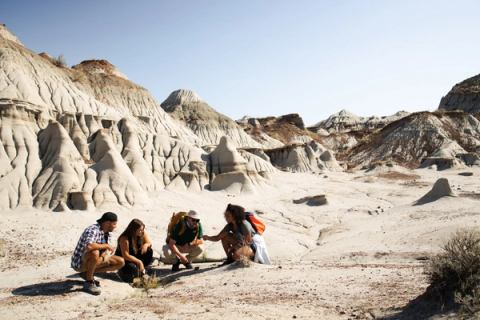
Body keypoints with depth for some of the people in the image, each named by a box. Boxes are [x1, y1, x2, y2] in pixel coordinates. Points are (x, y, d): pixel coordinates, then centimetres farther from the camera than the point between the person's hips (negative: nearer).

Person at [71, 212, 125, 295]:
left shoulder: (107, 234, 3)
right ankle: (88, 282, -17)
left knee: (121, 262, 0)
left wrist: (105, 254, -20)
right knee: (95, 253, -39)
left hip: (91, 261, 8)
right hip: (79, 262, -8)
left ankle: (88, 273, 5)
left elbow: (108, 250, 4)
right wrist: (106, 245, -27)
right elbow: (89, 246, -42)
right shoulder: (93, 230, -24)